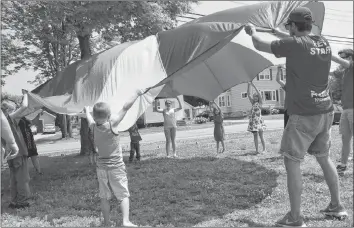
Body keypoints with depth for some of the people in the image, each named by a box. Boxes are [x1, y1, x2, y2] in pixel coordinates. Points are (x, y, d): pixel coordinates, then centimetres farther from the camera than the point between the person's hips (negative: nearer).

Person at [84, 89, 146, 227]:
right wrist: (137, 94, -5)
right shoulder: (112, 124, -15)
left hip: (101, 166, 4)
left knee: (104, 197, 12)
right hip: (116, 166, -4)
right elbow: (125, 108, -12)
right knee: (123, 195, 2)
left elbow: (88, 116, 18)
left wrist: (87, 109, 39)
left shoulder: (93, 126, -4)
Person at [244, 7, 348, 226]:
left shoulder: (294, 43, -14)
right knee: (324, 157, 20)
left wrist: (253, 31, 16)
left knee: (292, 161, 1)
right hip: (326, 111, 7)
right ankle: (337, 206, 30)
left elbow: (260, 45, -4)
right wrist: (280, 33, 34)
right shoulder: (324, 42, 6)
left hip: (303, 115, -7)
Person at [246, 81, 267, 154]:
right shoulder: (253, 103, 13)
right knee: (255, 136, 4)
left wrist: (253, 85, -15)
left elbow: (259, 94, -12)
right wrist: (249, 85, -3)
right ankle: (256, 150, 6)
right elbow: (248, 94, 6)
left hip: (259, 120, -5)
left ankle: (264, 149, 2)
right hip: (253, 121, 5)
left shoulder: (260, 103, 1)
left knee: (261, 136, -4)